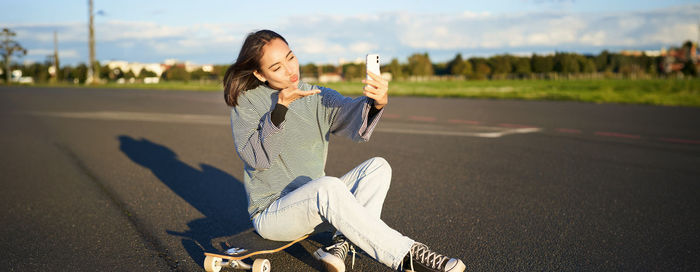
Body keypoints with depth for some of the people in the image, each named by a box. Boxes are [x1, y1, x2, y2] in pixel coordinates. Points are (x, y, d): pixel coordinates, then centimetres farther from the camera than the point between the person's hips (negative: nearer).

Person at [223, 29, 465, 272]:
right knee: (328, 186, -34)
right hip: (271, 213, -5)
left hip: (315, 202, 5)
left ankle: (342, 244, -25)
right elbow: (256, 158, -17)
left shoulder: (318, 98, 3)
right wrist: (281, 106, -27)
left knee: (378, 167, -11)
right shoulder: (246, 101, -5)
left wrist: (377, 102, -40)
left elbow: (351, 115, -17)